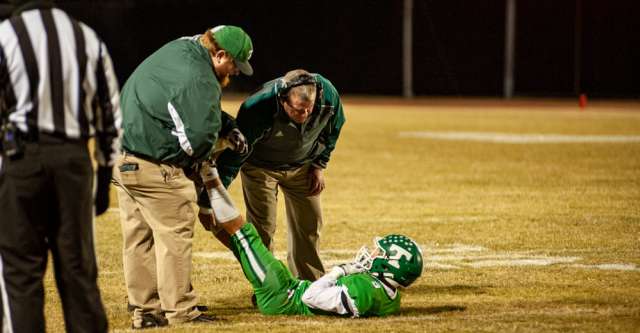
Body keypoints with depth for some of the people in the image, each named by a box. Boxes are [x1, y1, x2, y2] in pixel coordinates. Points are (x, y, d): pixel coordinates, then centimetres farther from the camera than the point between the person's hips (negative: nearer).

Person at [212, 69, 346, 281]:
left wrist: (318, 166, -1)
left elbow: (332, 130, -3)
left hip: (301, 165, 4)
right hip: (260, 166, -4)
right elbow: (234, 155, -36)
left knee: (309, 225, 6)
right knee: (262, 227, -8)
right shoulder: (258, 108, -42)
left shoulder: (328, 95, -29)